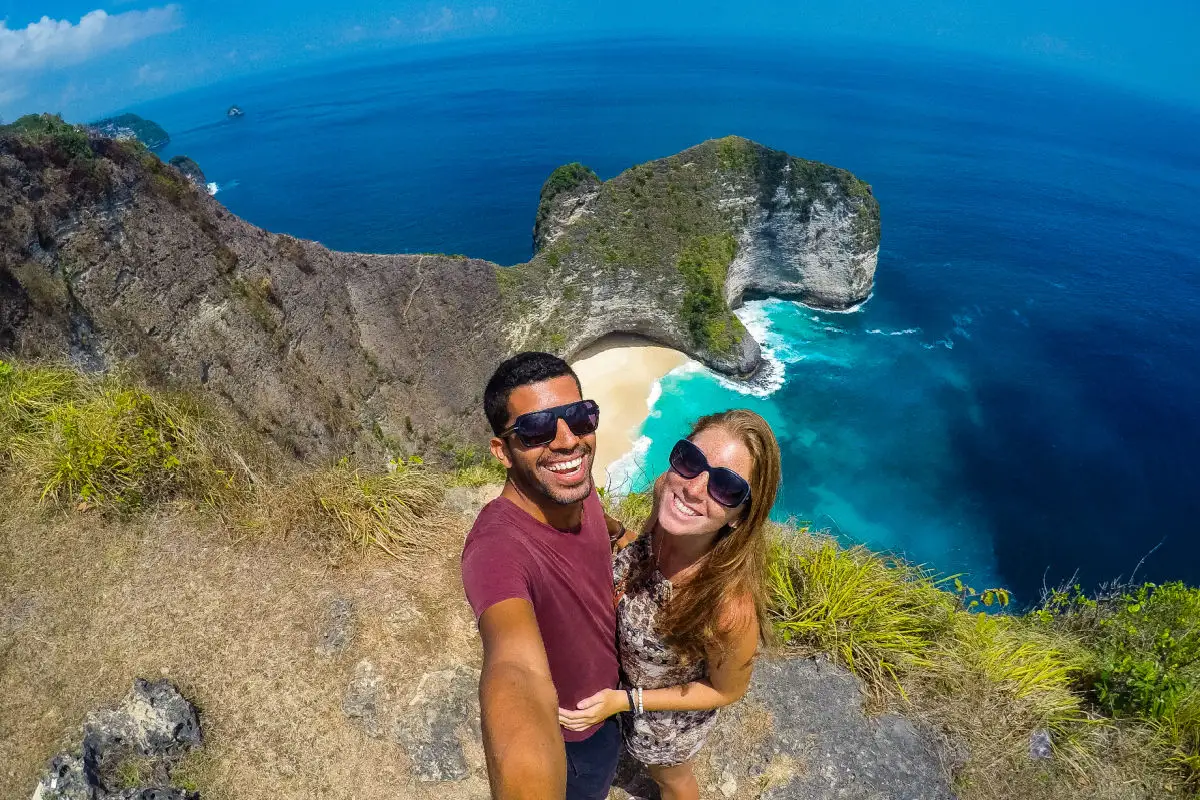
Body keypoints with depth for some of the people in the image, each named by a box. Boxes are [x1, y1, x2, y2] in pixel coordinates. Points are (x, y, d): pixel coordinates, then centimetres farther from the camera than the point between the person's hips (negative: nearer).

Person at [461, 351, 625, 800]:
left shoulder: (574, 486, -21)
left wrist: (618, 529, 21)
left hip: (608, 686, 7)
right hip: (571, 735, -7)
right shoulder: (497, 548, -46)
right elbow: (519, 675, -64)